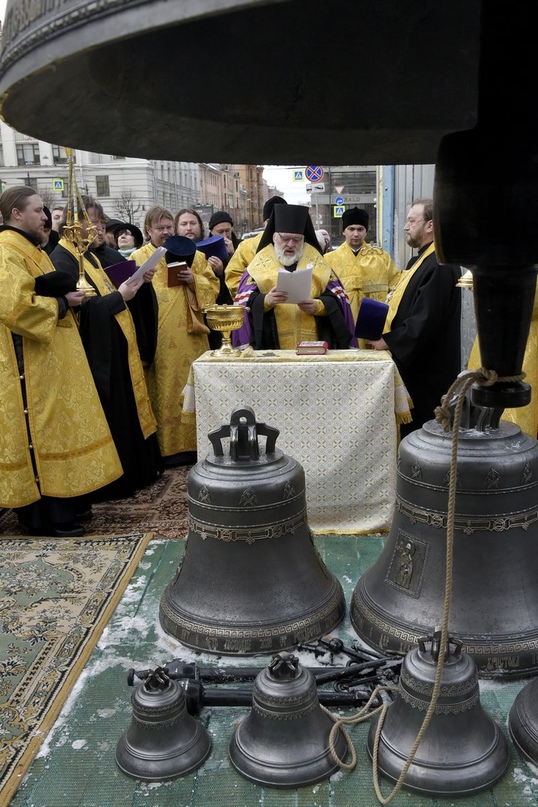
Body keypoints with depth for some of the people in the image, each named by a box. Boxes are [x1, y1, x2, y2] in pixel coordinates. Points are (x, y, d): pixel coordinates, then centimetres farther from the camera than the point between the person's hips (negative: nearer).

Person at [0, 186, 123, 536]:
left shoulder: (29, 248, 18)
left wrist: (68, 297, 7)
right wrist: (62, 303, -15)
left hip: (51, 361, 11)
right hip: (31, 363, -11)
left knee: (57, 426, 14)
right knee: (40, 431, -5)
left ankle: (66, 503, 24)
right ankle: (44, 515, 5)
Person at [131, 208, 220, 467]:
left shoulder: (191, 253, 14)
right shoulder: (138, 257, 9)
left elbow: (213, 286, 10)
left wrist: (194, 280, -8)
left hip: (189, 334, 2)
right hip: (158, 337, -2)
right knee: (163, 391, -1)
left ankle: (194, 442, 15)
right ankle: (167, 447, 6)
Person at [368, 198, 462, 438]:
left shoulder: (440, 265, -20)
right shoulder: (421, 258, 13)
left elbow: (425, 321, -26)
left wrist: (388, 341, -16)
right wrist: (383, 329, 4)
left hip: (425, 368, -10)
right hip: (411, 360, 10)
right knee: (410, 428, 18)